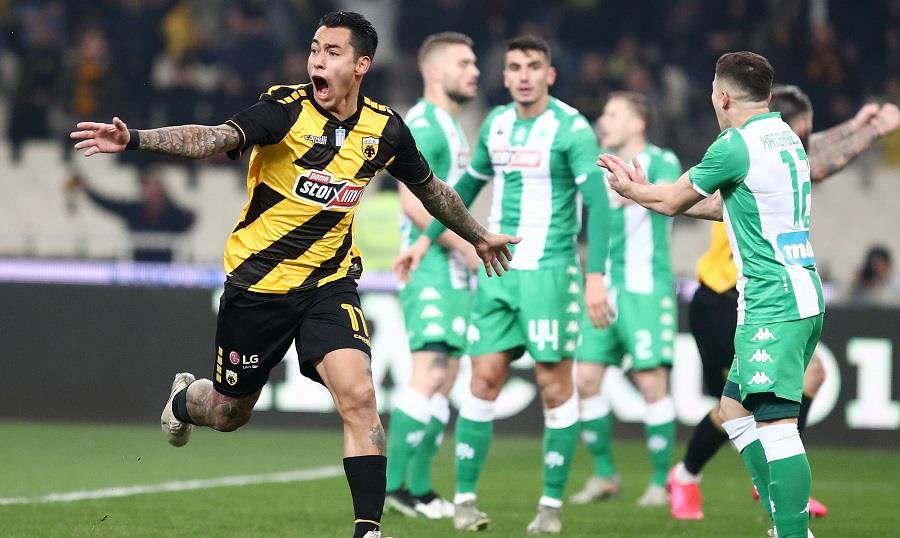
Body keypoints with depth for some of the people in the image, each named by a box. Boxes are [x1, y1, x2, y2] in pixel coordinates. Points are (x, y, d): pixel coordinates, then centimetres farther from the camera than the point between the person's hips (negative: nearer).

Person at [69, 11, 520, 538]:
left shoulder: (385, 129, -4)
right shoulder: (286, 108, -18)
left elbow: (431, 189, 16)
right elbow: (215, 138, -34)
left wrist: (479, 236, 29)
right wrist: (135, 139, -52)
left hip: (330, 283, 2)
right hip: (257, 282, -2)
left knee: (359, 396, -20)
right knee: (231, 413, 14)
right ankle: (183, 399, 51)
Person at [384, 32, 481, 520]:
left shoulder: (451, 126, 19)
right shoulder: (422, 125, -11)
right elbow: (413, 201, -21)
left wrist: (469, 251, 18)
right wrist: (466, 246, -20)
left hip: (452, 267, 10)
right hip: (430, 266, -10)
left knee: (444, 380, 8)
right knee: (430, 372, -17)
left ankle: (419, 487, 10)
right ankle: (392, 483, -18)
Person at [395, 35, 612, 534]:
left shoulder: (572, 129, -10)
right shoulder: (495, 124, 9)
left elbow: (598, 203, -16)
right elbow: (469, 184, 25)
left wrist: (596, 276, -24)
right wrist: (427, 238, 24)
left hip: (549, 271, -5)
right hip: (496, 270, 5)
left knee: (555, 385, -2)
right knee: (484, 378, 1)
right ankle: (465, 497, 5)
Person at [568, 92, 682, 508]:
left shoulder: (661, 161, -6)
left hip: (646, 289, -6)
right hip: (604, 287, 6)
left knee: (651, 382, -8)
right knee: (586, 377, 0)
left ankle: (660, 482, 1)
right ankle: (604, 475, 12)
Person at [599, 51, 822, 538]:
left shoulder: (736, 146, -12)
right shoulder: (785, 137, 16)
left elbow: (673, 201, 2)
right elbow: (725, 203, 28)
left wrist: (634, 191, 23)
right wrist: (645, 191, 34)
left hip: (773, 305, -10)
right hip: (801, 294, 10)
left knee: (775, 424, -15)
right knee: (735, 410, 16)